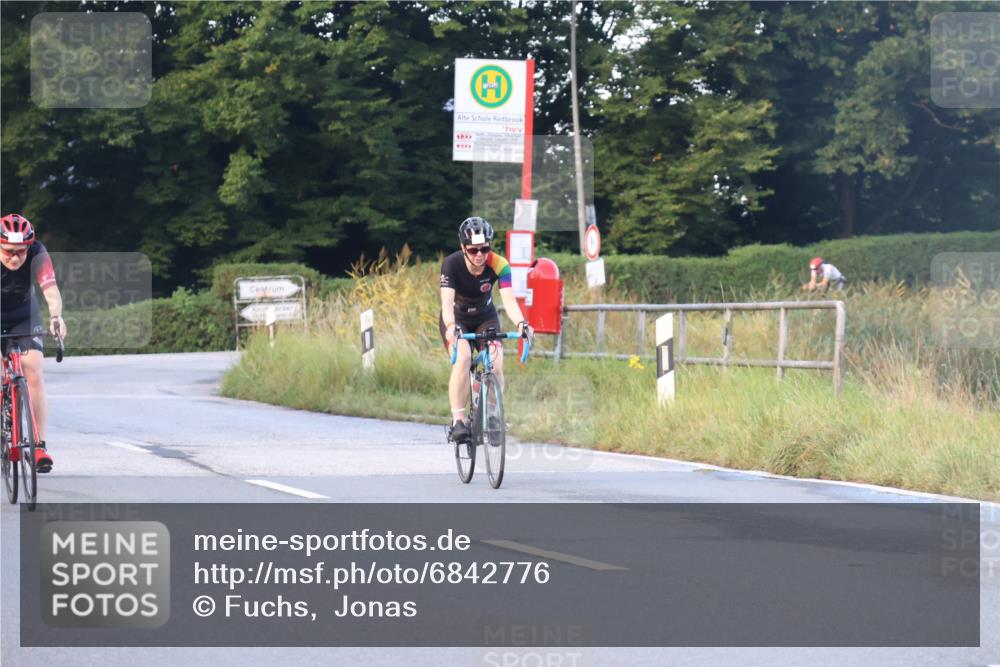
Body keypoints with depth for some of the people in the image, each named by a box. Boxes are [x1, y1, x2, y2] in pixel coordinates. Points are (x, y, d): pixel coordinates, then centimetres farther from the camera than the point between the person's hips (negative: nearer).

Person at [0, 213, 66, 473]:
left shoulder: (37, 254, -28)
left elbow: (50, 289, -41)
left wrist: (56, 316, -61)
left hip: (24, 316, 0)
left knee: (34, 375, -15)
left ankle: (40, 445, -14)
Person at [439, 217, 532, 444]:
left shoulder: (499, 265, -25)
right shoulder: (452, 264, -28)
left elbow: (509, 300, -34)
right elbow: (447, 302, -37)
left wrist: (521, 322, -54)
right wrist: (451, 327, -57)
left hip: (485, 318, 2)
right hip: (457, 320, -2)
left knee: (496, 365, -21)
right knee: (463, 358, -30)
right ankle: (458, 420, -26)